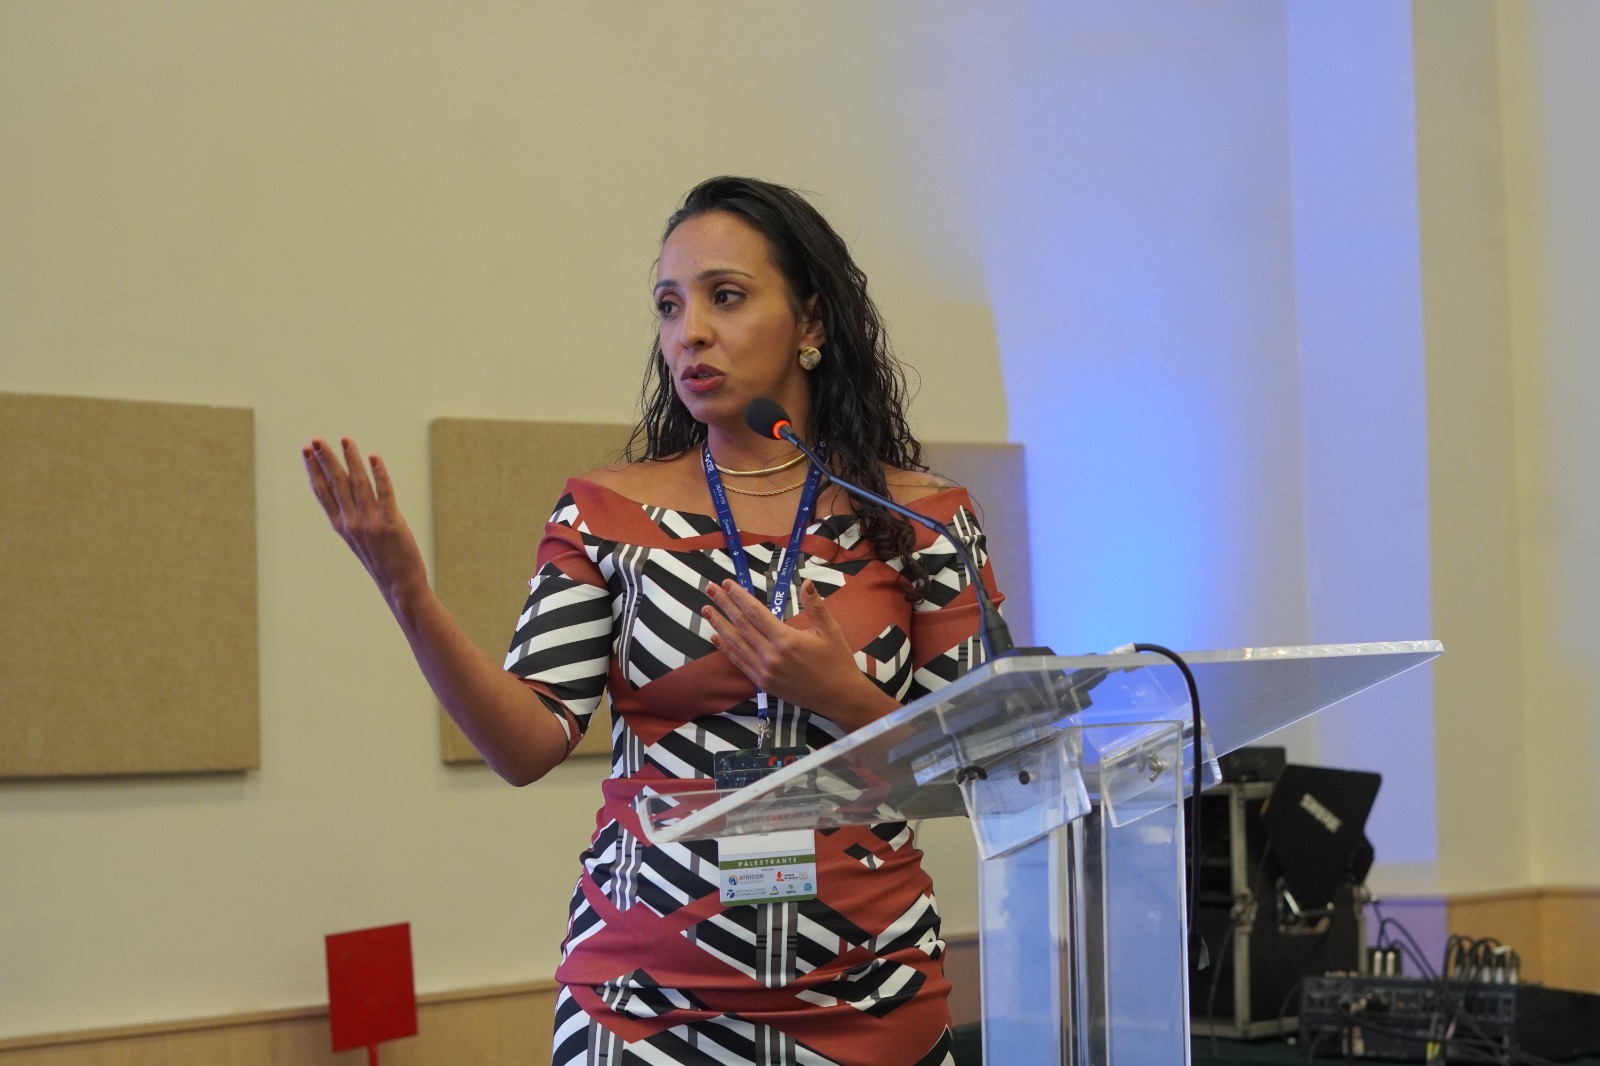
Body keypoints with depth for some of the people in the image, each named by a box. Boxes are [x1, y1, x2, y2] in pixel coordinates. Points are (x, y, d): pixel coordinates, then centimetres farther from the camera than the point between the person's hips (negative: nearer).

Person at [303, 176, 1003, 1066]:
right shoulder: (608, 513, 2)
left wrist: (841, 697, -16)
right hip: (648, 993, 0)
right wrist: (410, 596, -21)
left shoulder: (920, 517, 0)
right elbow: (528, 745, -7)